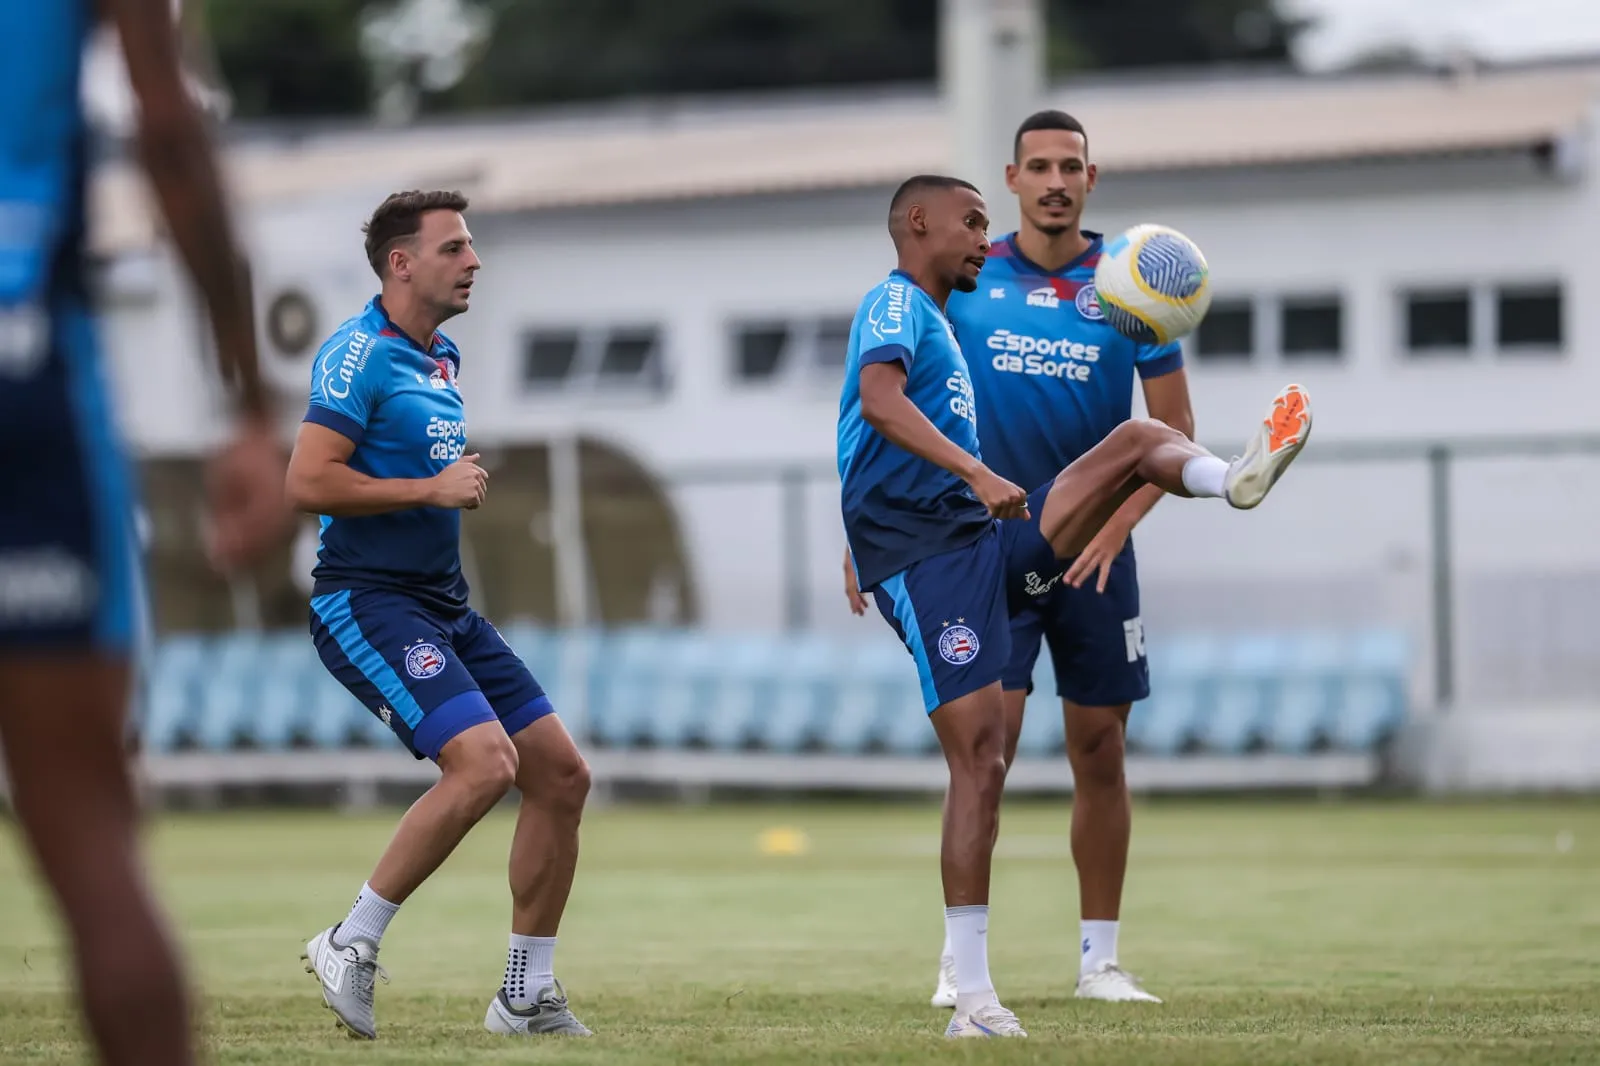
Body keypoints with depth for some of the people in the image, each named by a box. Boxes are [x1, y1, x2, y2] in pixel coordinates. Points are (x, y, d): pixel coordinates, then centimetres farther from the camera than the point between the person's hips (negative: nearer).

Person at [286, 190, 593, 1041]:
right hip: (367, 600, -9)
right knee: (485, 761, -25)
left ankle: (527, 995, 13)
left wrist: (465, 482, 12)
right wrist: (431, 489, -17)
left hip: (442, 607, 9)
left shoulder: (442, 358, 16)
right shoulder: (358, 353, -12)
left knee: (561, 774, 4)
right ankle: (349, 946, -13)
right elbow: (308, 482, -22)